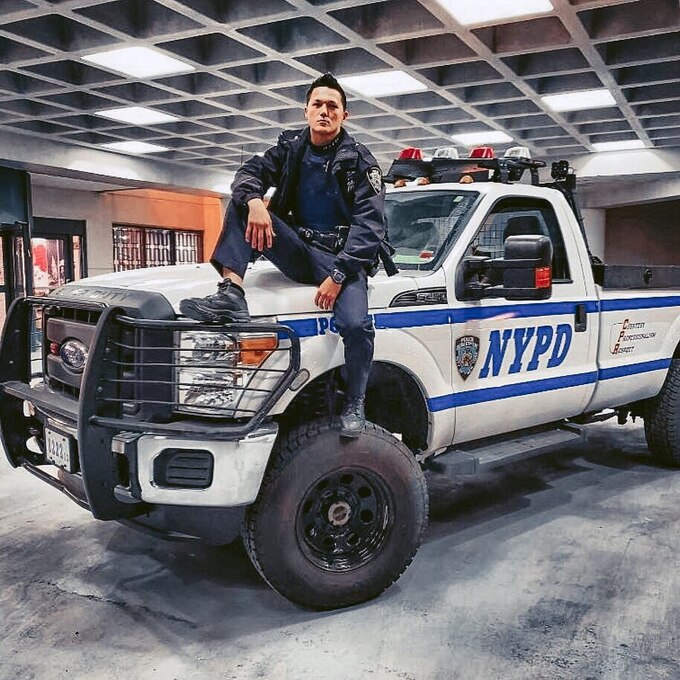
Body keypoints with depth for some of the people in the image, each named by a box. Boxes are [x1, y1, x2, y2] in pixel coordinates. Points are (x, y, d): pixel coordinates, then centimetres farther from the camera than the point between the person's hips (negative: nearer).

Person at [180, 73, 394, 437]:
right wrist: (254, 200, -25)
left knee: (355, 325, -31)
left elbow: (370, 224, -12)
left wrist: (339, 274, -23)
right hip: (299, 251, 4)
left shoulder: (359, 161, -3)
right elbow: (251, 171, 1)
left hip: (343, 258, -4)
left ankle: (354, 405, -4)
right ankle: (231, 295, -28)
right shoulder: (291, 146, 10)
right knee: (241, 202, -12)